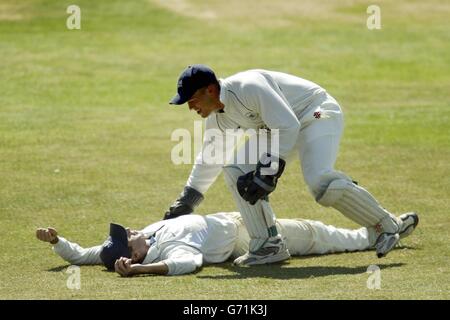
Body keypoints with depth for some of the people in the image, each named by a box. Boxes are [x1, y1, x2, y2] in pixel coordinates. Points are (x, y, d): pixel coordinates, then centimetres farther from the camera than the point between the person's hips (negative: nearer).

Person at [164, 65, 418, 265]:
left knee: (320, 182, -32)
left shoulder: (247, 87, -28)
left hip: (316, 112, -9)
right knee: (236, 168, -5)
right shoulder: (216, 117, 2)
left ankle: (386, 225, -17)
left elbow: (288, 126, -30)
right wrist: (185, 202, 19)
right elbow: (209, 158, 18)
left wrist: (268, 172, -31)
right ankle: (269, 244, -5)